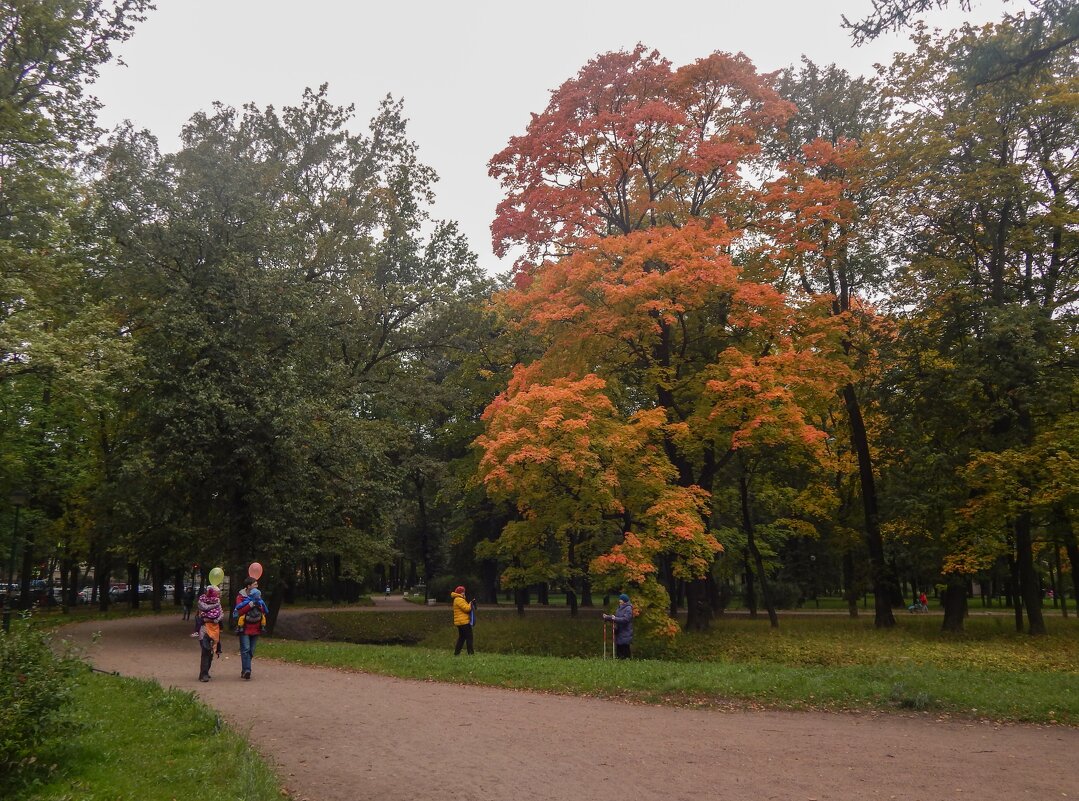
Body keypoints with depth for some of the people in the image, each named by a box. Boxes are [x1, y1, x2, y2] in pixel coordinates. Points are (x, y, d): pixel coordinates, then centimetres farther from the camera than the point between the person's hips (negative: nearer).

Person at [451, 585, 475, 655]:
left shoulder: (457, 599, 19)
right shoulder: (459, 600, -15)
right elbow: (466, 608, -20)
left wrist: (471, 605, 6)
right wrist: (471, 604, -6)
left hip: (460, 622, 10)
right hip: (463, 622, -10)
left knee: (461, 637, 15)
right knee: (469, 637, -7)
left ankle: (456, 652, 16)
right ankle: (471, 653, -7)